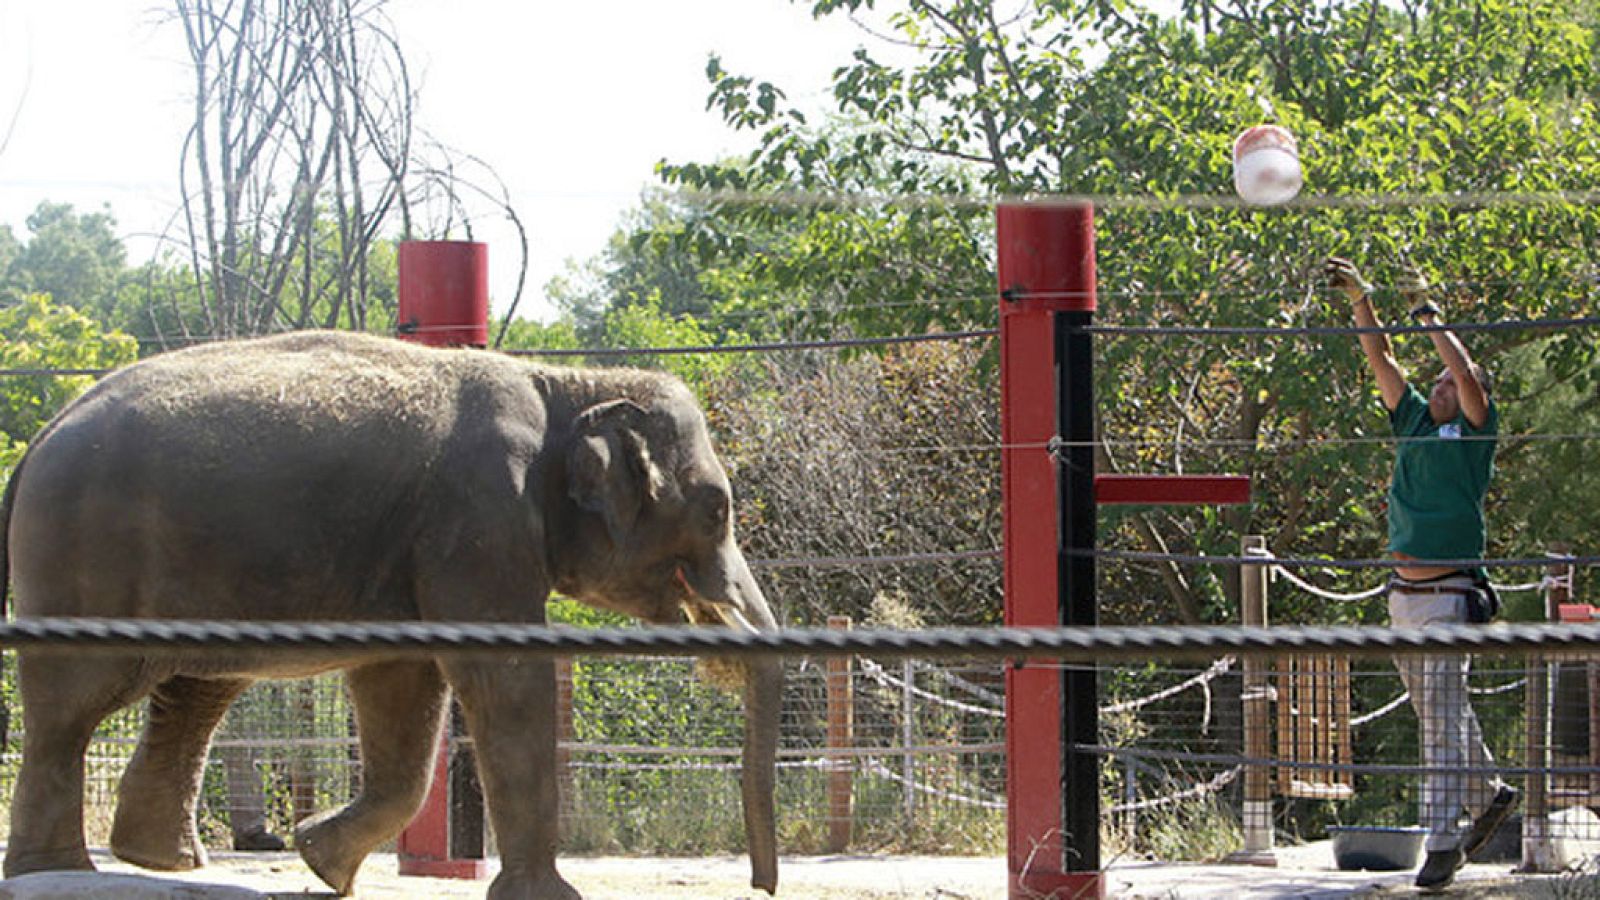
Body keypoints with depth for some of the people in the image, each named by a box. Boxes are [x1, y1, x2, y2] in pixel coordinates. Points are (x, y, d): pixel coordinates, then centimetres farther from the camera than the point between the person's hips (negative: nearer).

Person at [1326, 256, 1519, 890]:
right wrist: (1361, 301, 8)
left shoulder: (1473, 432, -2)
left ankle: (1442, 843, -11)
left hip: (1448, 596, -7)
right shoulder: (1414, 422, 15)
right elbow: (1380, 360, 16)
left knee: (1442, 720, -10)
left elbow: (1468, 375, -17)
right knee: (1437, 714, 17)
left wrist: (1428, 315, -9)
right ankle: (1489, 795, 34)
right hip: (1401, 594, 7)